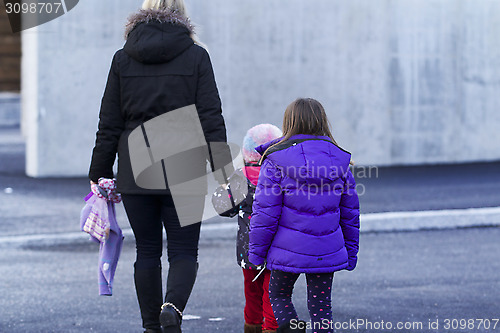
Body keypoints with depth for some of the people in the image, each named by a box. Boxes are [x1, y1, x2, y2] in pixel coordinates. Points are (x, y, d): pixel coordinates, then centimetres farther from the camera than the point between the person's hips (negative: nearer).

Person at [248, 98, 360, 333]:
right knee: (320, 305, 9)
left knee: (278, 295, 18)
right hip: (327, 252, 3)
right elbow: (350, 212, 10)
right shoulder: (339, 159, 4)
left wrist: (256, 251, 1)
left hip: (288, 251, -3)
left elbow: (265, 211, -9)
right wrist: (351, 250, 20)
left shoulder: (275, 160, -8)